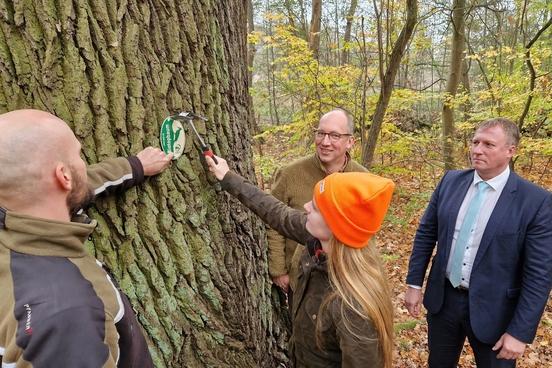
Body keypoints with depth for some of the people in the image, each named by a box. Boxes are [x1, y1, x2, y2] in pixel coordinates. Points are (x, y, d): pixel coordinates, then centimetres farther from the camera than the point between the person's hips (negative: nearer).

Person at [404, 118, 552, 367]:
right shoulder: (451, 181, -3)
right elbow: (426, 233, 4)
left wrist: (521, 333, -13)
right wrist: (414, 283, 3)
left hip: (492, 311, -3)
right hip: (443, 299, 4)